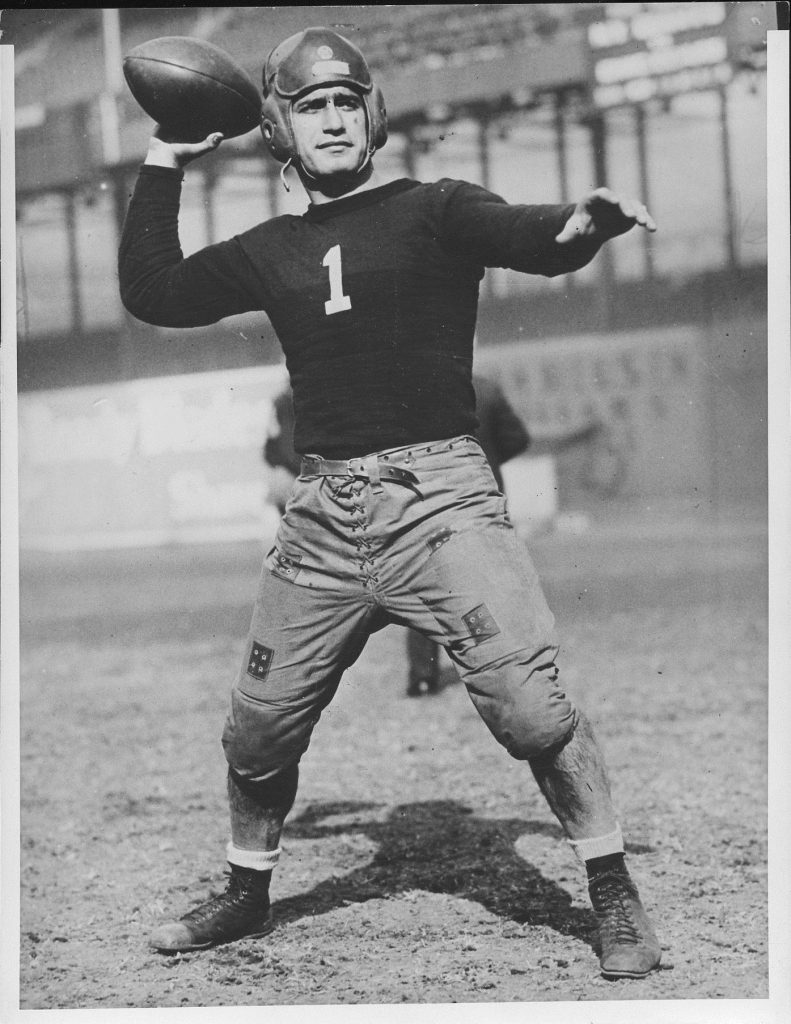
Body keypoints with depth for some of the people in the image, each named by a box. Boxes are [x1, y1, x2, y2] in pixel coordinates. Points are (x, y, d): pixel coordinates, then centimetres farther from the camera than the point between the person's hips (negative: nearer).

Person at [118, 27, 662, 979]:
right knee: (257, 724, 9)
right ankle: (245, 894, 32)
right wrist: (164, 163, 14)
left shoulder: (434, 211, 3)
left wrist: (584, 219, -38)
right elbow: (150, 292, 14)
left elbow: (529, 237, -15)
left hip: (436, 491, -4)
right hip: (323, 511, 4)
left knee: (530, 704, -15)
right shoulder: (271, 250, 16)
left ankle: (616, 896, 1)